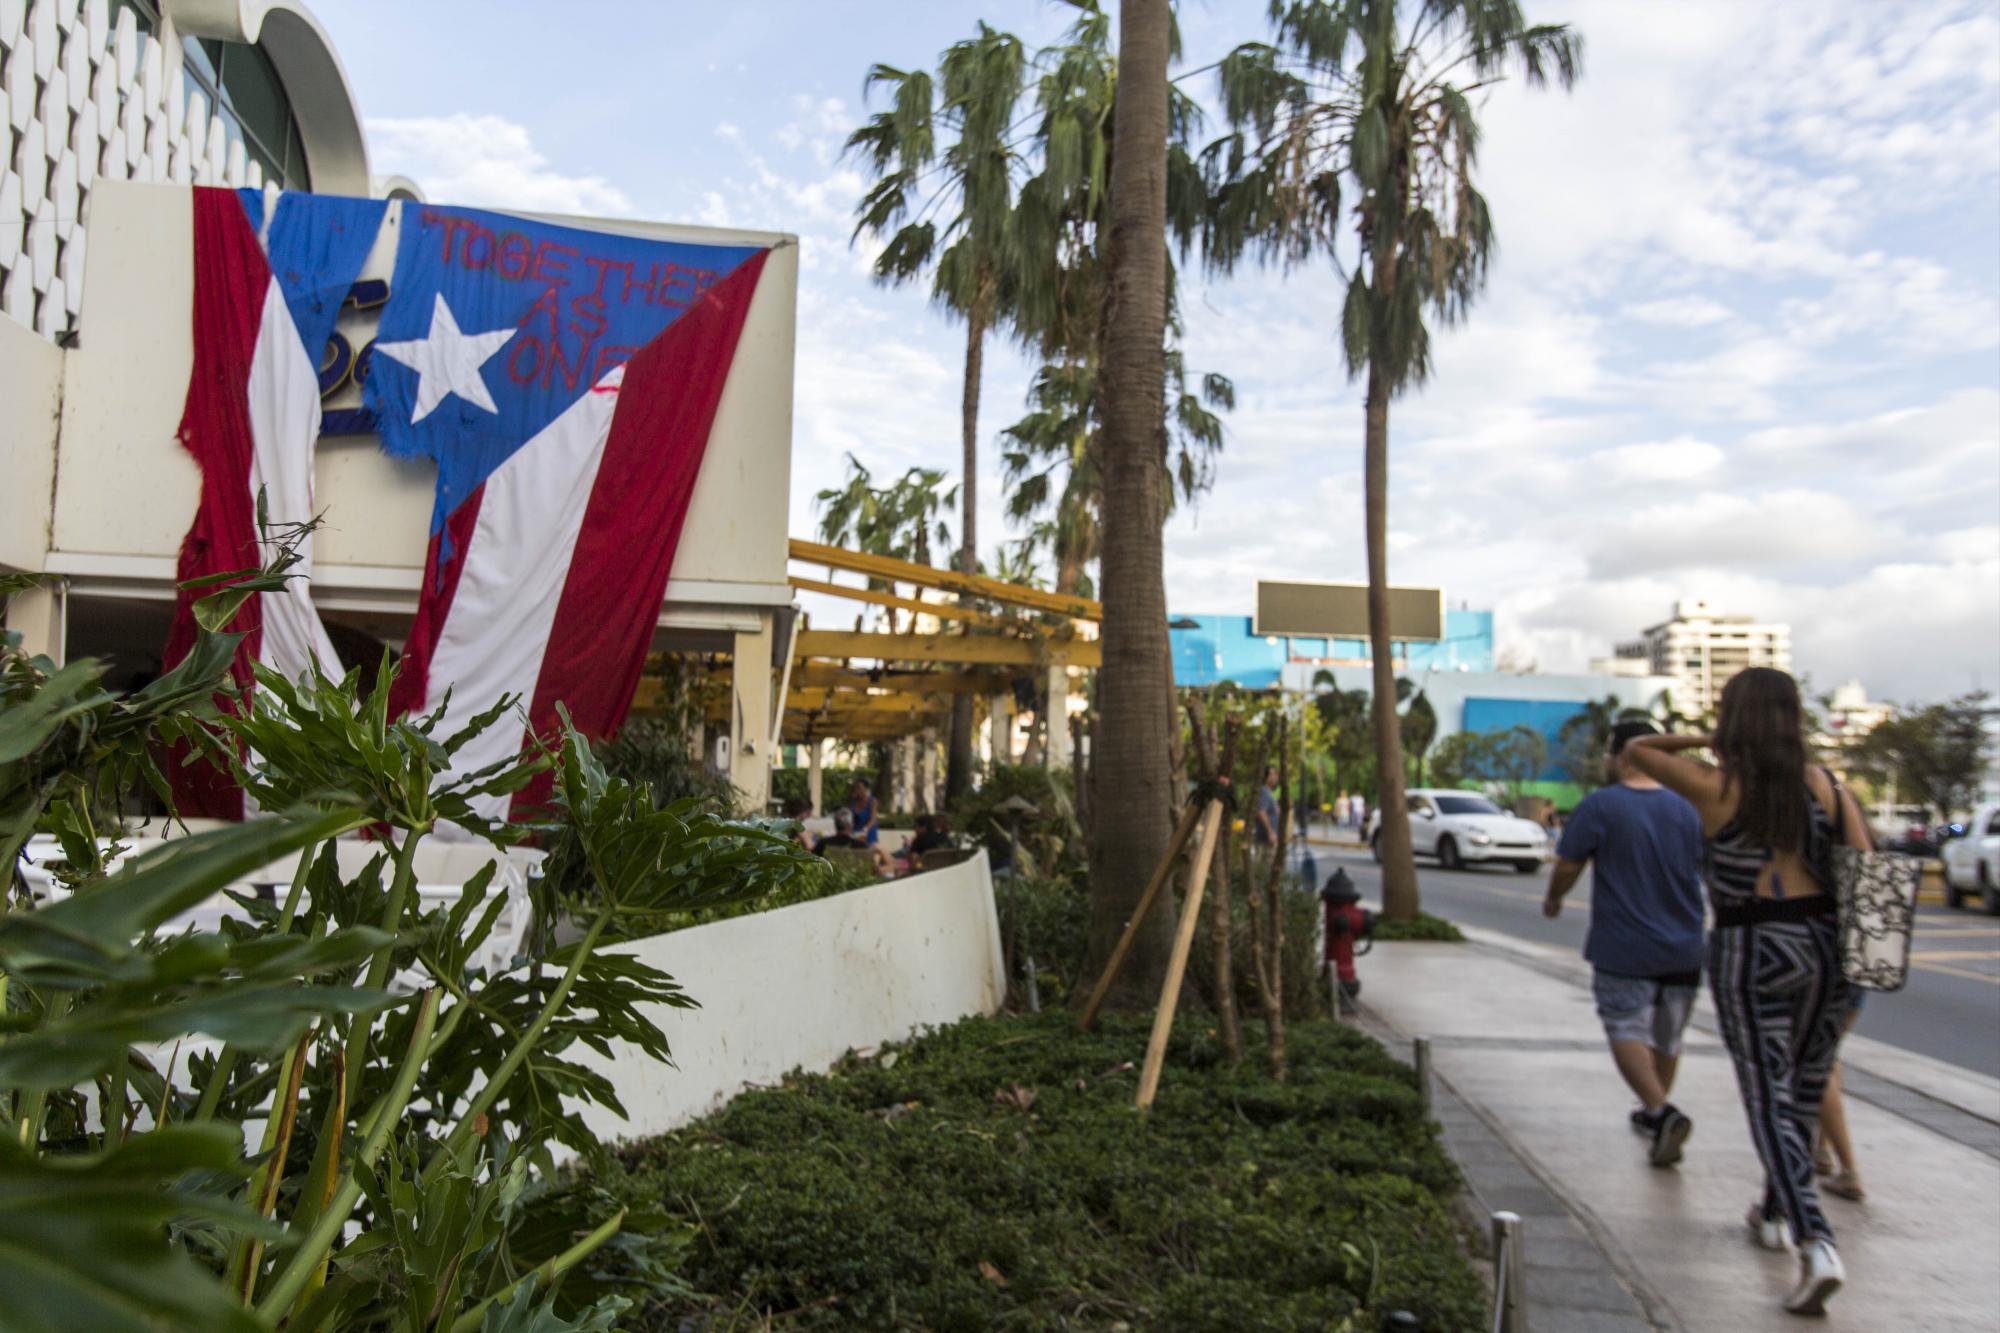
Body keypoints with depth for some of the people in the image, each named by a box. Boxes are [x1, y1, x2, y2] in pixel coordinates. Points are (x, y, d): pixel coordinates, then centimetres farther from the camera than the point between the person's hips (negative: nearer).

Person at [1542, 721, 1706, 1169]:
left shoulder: (1600, 806, -12)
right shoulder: (1687, 811, 4)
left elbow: (1567, 867, -10)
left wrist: (1553, 899, 10)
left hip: (1624, 950, -5)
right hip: (1683, 948, 5)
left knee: (1627, 1031, 1)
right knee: (1667, 1037, 19)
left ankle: (1662, 1112, -18)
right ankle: (1654, 1112, 34)